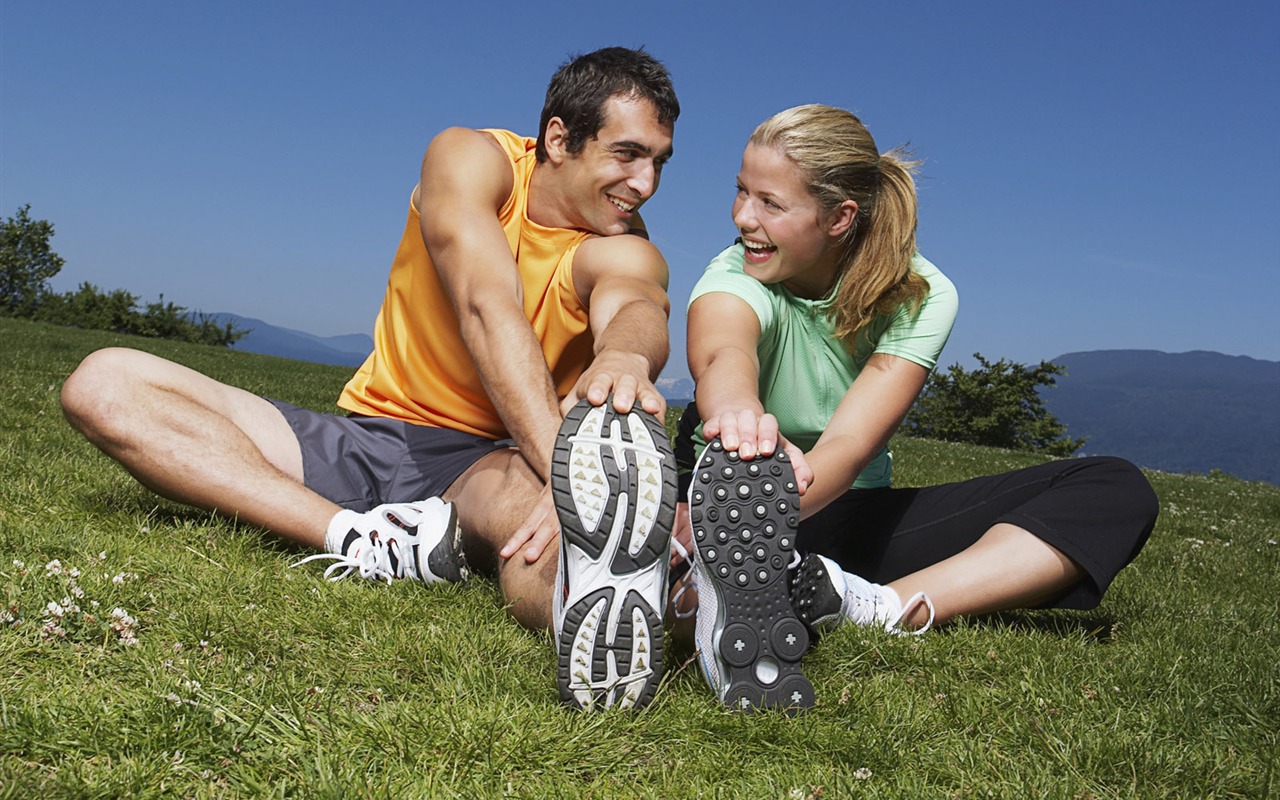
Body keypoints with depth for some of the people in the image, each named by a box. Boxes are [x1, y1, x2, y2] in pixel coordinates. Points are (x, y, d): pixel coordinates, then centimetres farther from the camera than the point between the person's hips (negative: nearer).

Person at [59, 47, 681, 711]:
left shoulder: (625, 251, -5)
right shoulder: (470, 160, -6)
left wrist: (622, 359, -56)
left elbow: (638, 310, -30)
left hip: (486, 464, -2)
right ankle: (362, 538, -34)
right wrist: (560, 462, -39)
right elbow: (488, 311, -24)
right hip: (368, 440, 2)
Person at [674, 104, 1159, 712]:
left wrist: (765, 505, -50)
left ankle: (884, 607, -35)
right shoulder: (734, 279, -15)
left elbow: (847, 446, -28)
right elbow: (721, 355, -42)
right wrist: (736, 410, -68)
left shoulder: (920, 296, -11)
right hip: (740, 512, -2)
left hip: (855, 514, 2)